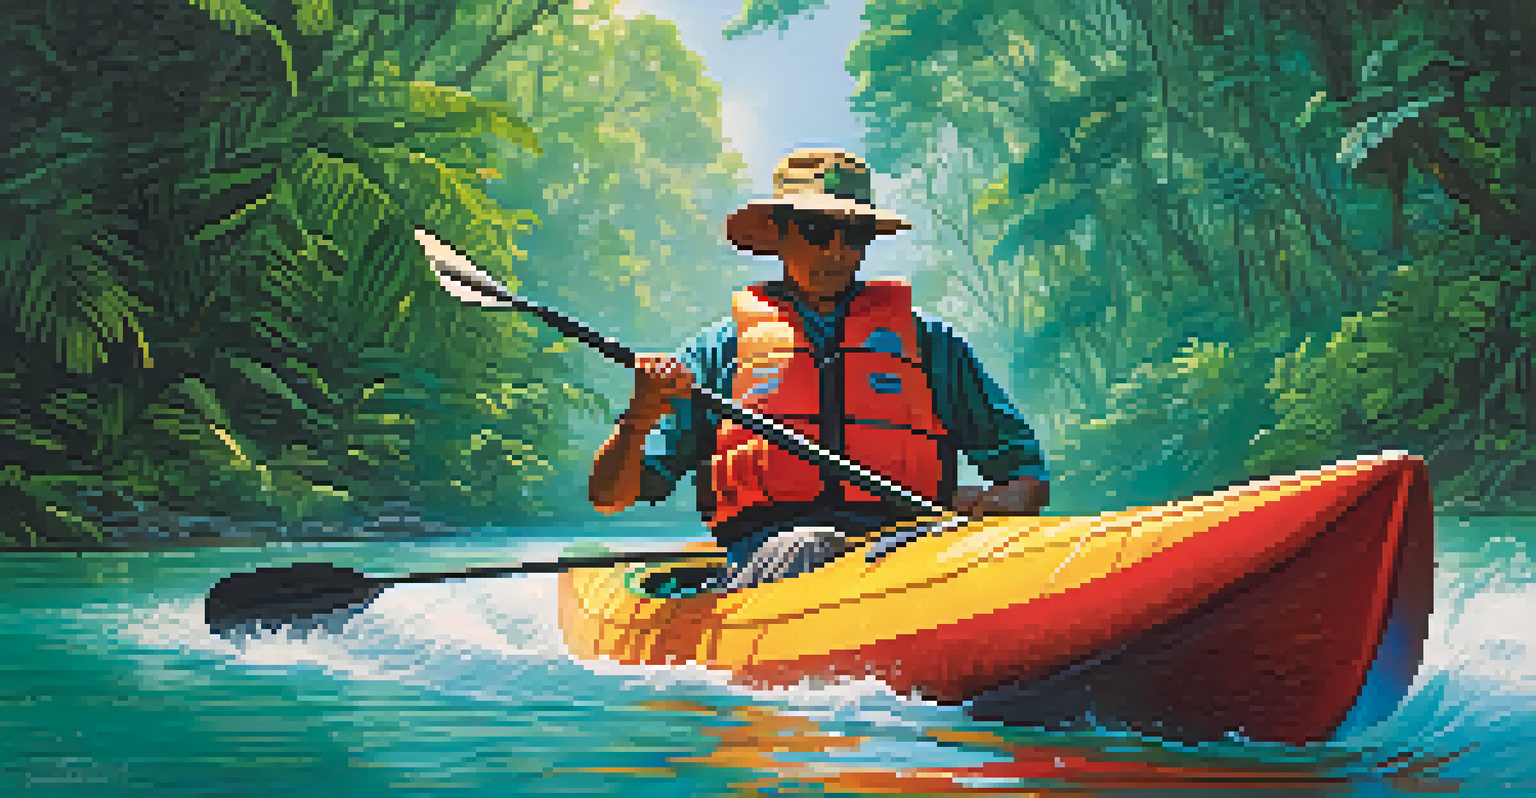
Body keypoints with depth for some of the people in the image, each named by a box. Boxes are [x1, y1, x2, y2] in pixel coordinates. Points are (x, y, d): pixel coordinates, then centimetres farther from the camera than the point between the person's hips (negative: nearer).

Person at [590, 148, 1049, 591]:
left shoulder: (926, 341, 21)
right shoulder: (722, 349, 17)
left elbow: (1030, 474, 21)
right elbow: (608, 496, 13)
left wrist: (1005, 500, -4)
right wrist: (640, 415, -8)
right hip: (766, 547, -1)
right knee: (815, 545, -38)